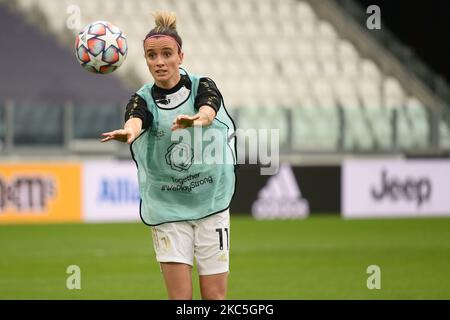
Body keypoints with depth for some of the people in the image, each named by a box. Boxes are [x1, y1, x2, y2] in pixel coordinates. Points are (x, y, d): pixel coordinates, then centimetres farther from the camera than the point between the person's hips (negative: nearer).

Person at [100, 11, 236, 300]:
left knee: (215, 296, 1)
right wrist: (128, 131, -55)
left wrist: (194, 120, -54)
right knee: (180, 296, -5)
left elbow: (208, 110, -29)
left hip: (211, 203, 0)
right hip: (166, 208, 0)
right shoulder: (143, 99, -4)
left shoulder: (202, 87, -5)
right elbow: (135, 119, -29)